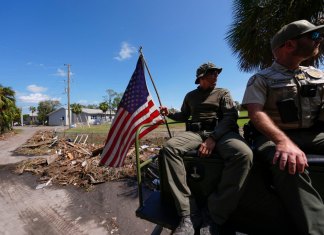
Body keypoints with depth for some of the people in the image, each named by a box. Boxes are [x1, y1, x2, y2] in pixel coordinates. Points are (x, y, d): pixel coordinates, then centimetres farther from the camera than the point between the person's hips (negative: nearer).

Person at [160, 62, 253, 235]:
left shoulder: (223, 93, 16)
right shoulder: (190, 95, 23)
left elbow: (230, 117, 0)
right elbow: (184, 116, 32)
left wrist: (213, 138, -17)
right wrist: (169, 114, 10)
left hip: (220, 132, -1)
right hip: (195, 132, 2)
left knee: (244, 154, -35)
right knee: (169, 147, -30)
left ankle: (214, 215, -20)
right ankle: (188, 215, -26)